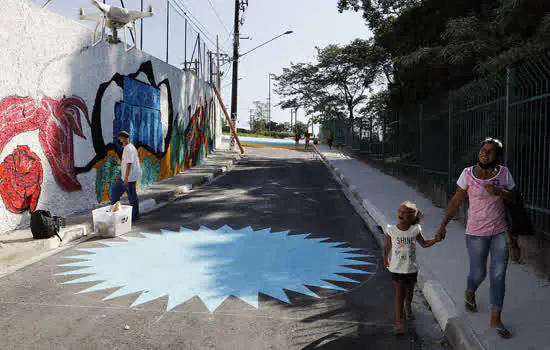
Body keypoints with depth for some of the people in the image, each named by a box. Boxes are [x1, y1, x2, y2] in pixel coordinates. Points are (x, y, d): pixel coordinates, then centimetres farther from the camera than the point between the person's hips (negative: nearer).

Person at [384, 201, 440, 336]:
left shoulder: (415, 230, -7)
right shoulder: (392, 230, -13)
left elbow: (424, 244, 4)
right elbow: (386, 247, 0)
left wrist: (436, 239, -12)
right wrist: (386, 261, 12)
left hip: (411, 268, 3)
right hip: (397, 269, -3)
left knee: (409, 291, 21)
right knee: (399, 294, -6)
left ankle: (408, 309, 50)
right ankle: (398, 322, -3)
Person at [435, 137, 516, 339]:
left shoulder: (504, 173, -4)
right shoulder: (468, 174, -10)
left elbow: (514, 199, 4)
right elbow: (456, 202, -4)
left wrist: (500, 192, -18)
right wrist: (443, 225, -10)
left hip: (500, 231, 2)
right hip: (476, 233, -2)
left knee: (498, 274, -1)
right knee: (478, 273, 8)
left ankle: (495, 319, 13)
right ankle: (469, 292, 44)